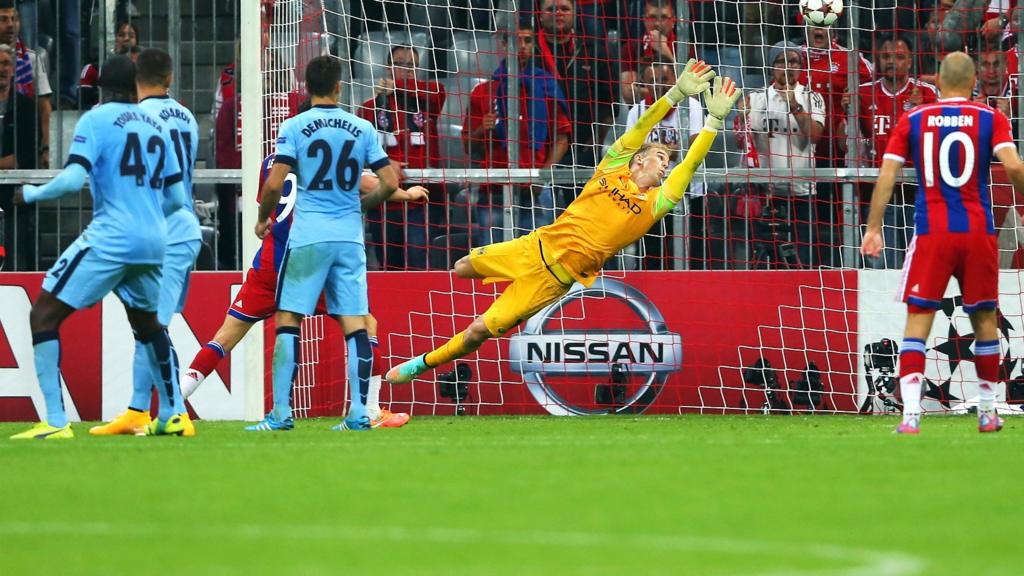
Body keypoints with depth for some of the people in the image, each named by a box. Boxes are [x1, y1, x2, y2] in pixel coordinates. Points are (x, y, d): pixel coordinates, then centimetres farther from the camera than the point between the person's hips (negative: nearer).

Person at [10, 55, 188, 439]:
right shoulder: (157, 127, 15)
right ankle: (171, 415, 30)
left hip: (110, 238, -6)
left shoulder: (96, 120, -3)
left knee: (44, 316, -2)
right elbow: (176, 197, 16)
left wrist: (33, 193, 2)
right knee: (147, 321, 29)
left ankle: (55, 422, -12)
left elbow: (73, 178, -16)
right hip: (154, 242, 6)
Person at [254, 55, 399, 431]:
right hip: (350, 237, 3)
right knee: (355, 323, 4)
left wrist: (263, 218, 8)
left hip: (308, 237, -3)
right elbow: (389, 183, 3)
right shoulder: (362, 129, 5)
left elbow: (274, 184, -10)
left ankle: (281, 414, -5)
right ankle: (359, 414, -1)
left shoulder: (294, 127, -3)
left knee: (288, 320, 0)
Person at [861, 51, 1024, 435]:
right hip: (978, 232, 0)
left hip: (931, 233, 0)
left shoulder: (913, 121, 5)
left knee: (918, 321, -1)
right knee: (984, 320, 15)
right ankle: (988, 413, 22)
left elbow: (886, 176, 0)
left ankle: (911, 415, -16)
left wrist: (873, 228, 2)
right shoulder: (991, 119, 2)